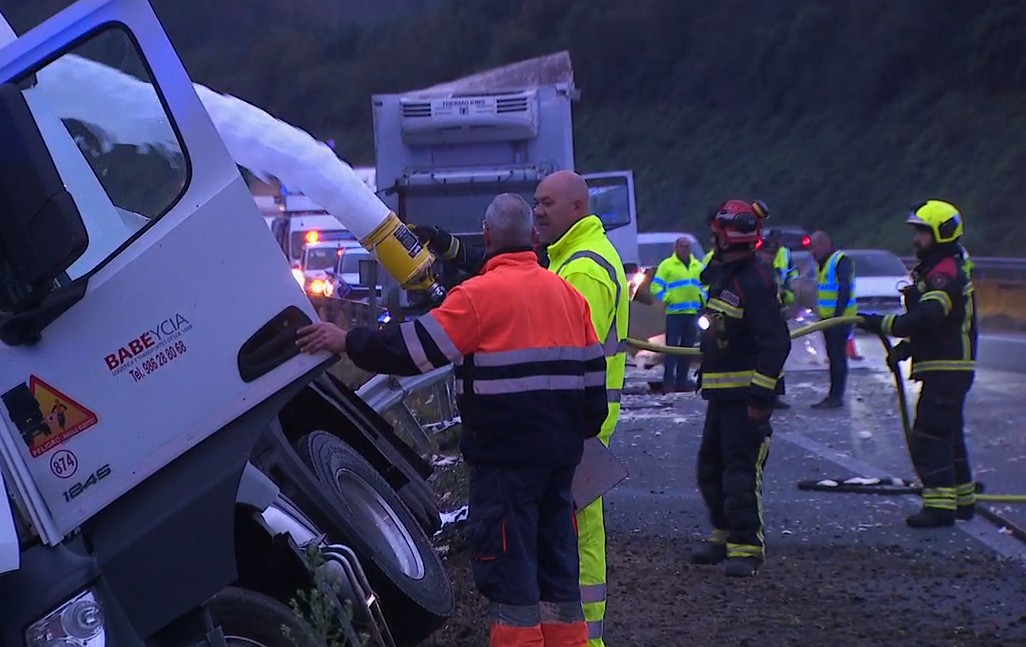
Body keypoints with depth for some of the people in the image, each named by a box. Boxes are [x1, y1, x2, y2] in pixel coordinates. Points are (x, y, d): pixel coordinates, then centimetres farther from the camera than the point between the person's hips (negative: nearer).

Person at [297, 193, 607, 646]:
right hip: (560, 450, 7)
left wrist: (347, 342, -4)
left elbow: (415, 347, -13)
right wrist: (586, 430, 24)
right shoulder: (567, 292, 10)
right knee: (556, 553, 13)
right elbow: (592, 370, 13)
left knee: (507, 560, -1)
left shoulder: (482, 292, -11)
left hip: (505, 455, -7)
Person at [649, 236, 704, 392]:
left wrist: (702, 299, 8)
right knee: (672, 346, -9)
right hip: (674, 313, -5)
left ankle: (682, 380, 15)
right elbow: (656, 287, -3)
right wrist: (667, 299, -12)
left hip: (693, 312, 5)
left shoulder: (698, 266, 15)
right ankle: (668, 381, -8)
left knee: (688, 347, 8)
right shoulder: (667, 265, 0)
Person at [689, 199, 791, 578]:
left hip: (745, 395, -10)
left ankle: (746, 549, -2)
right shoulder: (723, 276, 14)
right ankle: (724, 536, 29)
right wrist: (706, 376, 24)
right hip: (721, 393, 10)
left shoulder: (755, 281, -17)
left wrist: (761, 394, -24)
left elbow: (775, 343, -22)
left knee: (742, 472, -8)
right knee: (711, 469, 16)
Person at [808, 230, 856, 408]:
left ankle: (836, 397, -7)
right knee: (833, 357, 12)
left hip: (840, 318, -10)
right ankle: (833, 395, 17)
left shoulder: (841, 261, -13)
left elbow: (844, 291, -20)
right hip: (828, 318, 10)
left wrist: (837, 315, -25)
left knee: (838, 357, -8)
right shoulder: (824, 263, 17)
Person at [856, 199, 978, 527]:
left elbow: (925, 318, -30)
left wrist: (880, 324, -28)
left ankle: (940, 505, -11)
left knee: (929, 436, -12)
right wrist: (905, 347, 12)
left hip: (947, 369, -11)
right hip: (943, 368, 11)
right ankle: (962, 499, 27)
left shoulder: (946, 274, -18)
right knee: (949, 436, 18)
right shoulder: (934, 271, 17)